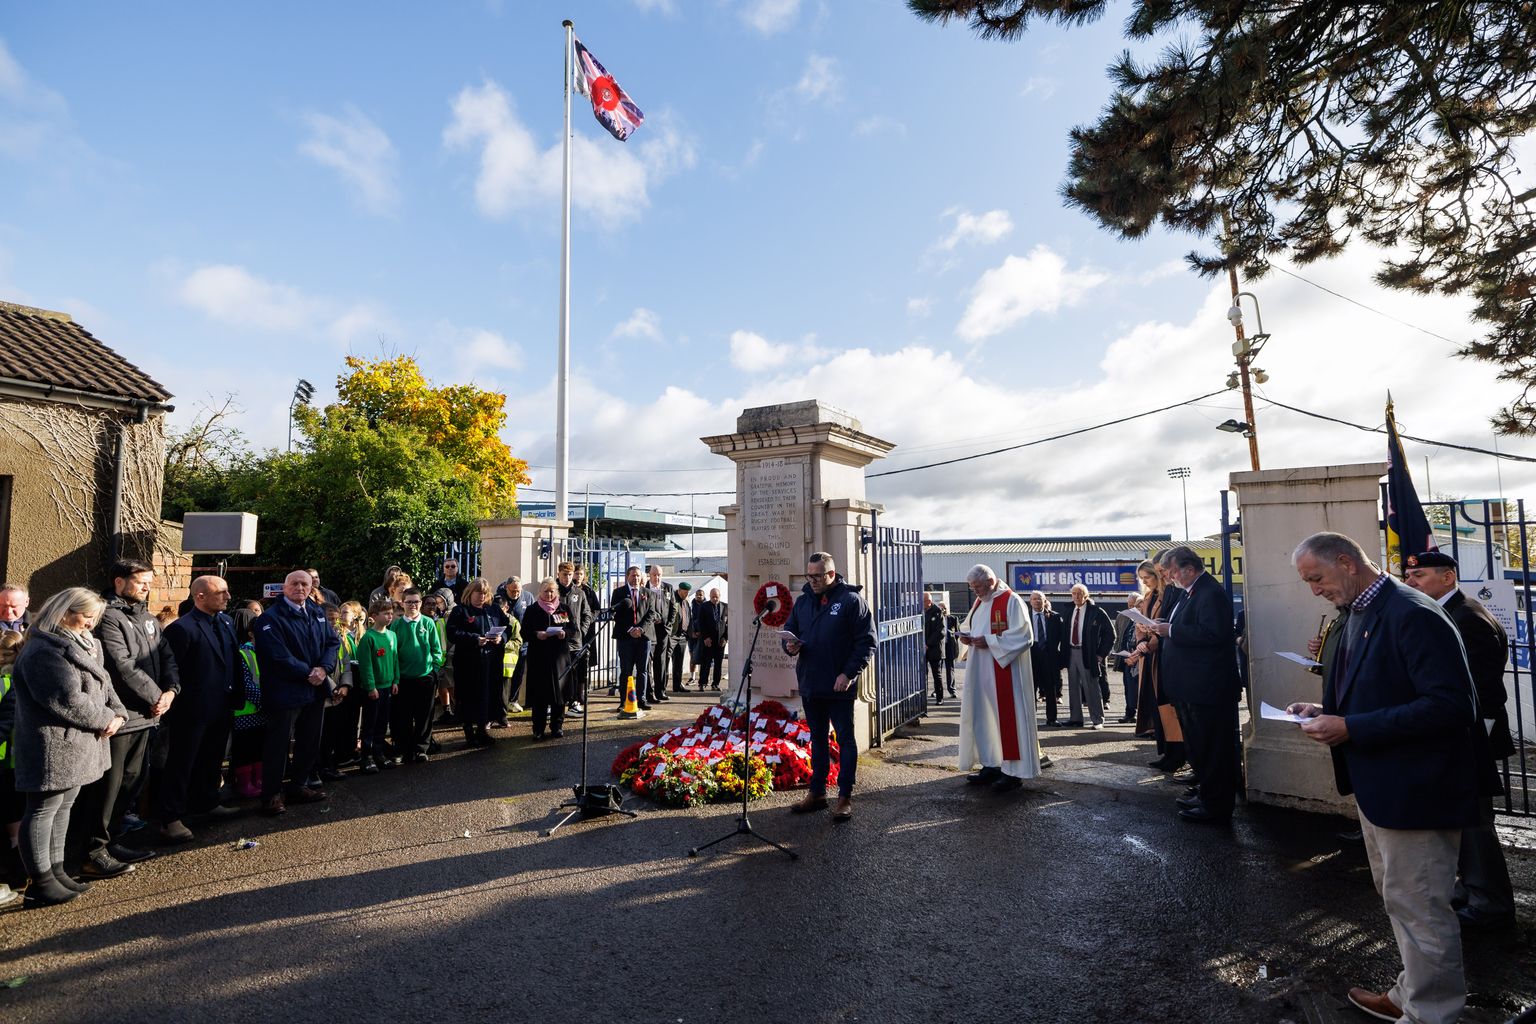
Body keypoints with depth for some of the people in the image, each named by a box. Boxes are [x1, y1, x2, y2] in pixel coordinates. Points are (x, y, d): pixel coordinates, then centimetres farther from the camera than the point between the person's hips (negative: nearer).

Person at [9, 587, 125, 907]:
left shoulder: (82, 645, 13)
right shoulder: (43, 652, -19)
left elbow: (104, 685, 14)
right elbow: (69, 700, -24)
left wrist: (118, 714, -2)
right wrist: (105, 720, -12)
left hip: (78, 745, 10)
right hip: (54, 746, -10)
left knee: (64, 807, 16)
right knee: (43, 810, 1)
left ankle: (56, 872, 27)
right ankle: (41, 883, 9)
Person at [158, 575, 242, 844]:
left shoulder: (227, 622, 7)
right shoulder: (182, 628, -18)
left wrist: (237, 695, 10)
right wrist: (174, 710, -16)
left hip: (222, 708, 8)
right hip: (193, 711, -8)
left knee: (212, 761, 21)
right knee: (181, 764, 4)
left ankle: (207, 803, 37)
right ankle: (171, 820, 14)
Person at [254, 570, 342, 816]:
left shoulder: (317, 614, 11)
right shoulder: (271, 617, -10)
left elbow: (333, 642, 7)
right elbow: (278, 656, -18)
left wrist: (324, 668, -10)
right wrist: (308, 673, -16)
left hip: (316, 690, 7)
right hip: (285, 692, -7)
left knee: (310, 742, 15)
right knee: (278, 744, 2)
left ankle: (299, 786, 29)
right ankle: (271, 795, 14)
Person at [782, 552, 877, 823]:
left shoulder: (851, 600, -9)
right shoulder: (803, 600, 8)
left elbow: (867, 642, -11)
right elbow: (789, 630, 17)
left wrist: (849, 674, -17)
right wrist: (790, 646, -7)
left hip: (839, 687, -6)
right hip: (810, 685, 6)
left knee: (845, 740, 4)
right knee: (817, 739, 16)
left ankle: (845, 797, 12)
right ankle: (816, 792, 26)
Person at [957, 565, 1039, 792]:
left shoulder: (1011, 601, -12)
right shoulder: (979, 602, 13)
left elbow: (1024, 636, -17)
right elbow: (969, 626, 24)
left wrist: (989, 641, -20)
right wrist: (966, 636, 1)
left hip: (1004, 671, -8)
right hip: (981, 672, 8)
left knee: (1006, 717, -3)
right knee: (983, 717, 10)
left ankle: (1013, 772, 5)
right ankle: (991, 765, 20)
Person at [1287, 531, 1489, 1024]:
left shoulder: (1413, 614, -21)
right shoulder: (1357, 615, 9)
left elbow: (1450, 705, -26)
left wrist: (1351, 729, -27)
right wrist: (1327, 712, 0)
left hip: (1413, 789, -10)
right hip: (1377, 783, 10)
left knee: (1418, 908, 4)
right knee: (1401, 901, 22)